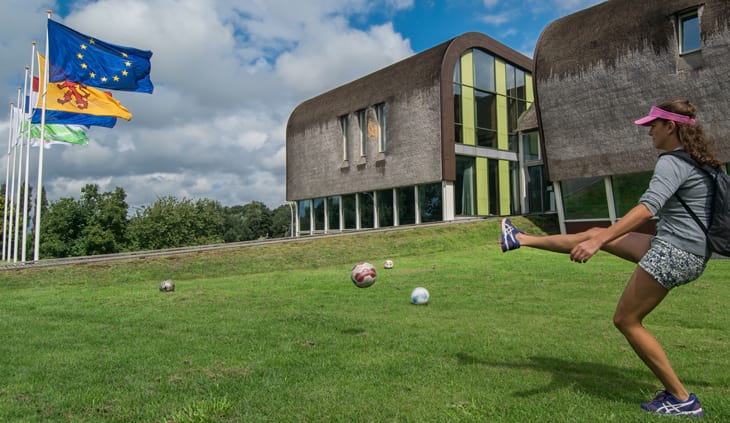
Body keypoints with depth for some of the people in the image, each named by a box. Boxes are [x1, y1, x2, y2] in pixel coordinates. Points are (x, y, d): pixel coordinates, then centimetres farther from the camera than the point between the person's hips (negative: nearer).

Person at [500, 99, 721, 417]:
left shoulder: (672, 163, -16)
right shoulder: (699, 162, 13)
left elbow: (647, 208, -31)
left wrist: (599, 242, -38)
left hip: (673, 251, -10)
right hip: (689, 252, 10)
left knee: (626, 320, 0)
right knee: (595, 234, 13)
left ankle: (682, 399, 9)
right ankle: (520, 240, 21)